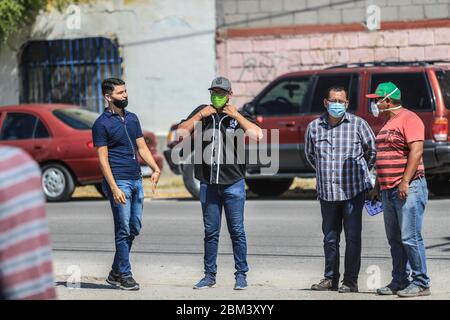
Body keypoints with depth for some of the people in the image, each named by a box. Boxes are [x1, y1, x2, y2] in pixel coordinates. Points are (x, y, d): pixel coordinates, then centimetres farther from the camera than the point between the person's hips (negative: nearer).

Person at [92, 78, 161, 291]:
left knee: (135, 228, 9)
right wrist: (114, 188, -18)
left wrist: (155, 168, -3)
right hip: (119, 181, -7)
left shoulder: (132, 118, 14)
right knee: (123, 230, -6)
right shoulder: (102, 124, -7)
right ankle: (125, 275, 2)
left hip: (136, 180, 7)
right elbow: (103, 159, -10)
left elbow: (142, 147, 15)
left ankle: (115, 273, 20)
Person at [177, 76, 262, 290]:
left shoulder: (238, 116, 4)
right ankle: (210, 275, 14)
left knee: (237, 231, 0)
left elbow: (257, 135, -12)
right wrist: (200, 115, -6)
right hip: (208, 184, 2)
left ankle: (241, 275, 7)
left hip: (233, 183, -2)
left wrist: (237, 116, -11)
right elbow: (181, 132, 0)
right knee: (210, 232, 8)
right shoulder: (202, 113, 10)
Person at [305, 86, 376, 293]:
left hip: (353, 191, -3)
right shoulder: (314, 127, 6)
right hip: (326, 192, 3)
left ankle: (350, 281, 3)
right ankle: (330, 278, 20)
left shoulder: (358, 124, -3)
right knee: (330, 238, 11)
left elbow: (372, 150, 8)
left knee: (352, 238, -3)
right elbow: (310, 154, 23)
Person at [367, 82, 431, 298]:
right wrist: (377, 186, 24)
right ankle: (399, 282, 15)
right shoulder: (388, 123, 21)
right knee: (395, 239, 10)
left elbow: (416, 151, -19)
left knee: (410, 237, -11)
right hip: (389, 190, 9)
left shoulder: (409, 119, -9)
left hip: (408, 189, -9)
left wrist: (405, 182, -24)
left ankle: (421, 283, -7)